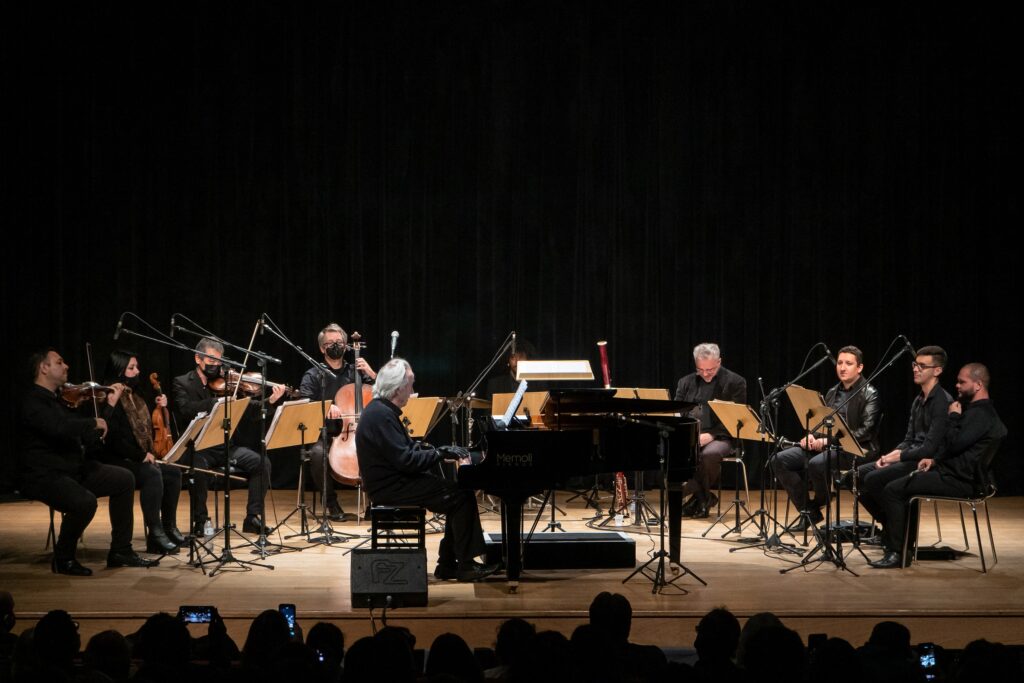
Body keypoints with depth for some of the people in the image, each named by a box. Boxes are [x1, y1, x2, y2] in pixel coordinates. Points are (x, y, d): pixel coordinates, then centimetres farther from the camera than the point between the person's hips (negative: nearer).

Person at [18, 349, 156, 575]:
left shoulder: (58, 400, 16)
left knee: (124, 479, 5)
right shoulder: (33, 402, -14)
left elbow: (88, 440, 16)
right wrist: (94, 423, -19)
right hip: (44, 477, -10)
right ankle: (63, 558, -9)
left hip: (73, 468, 10)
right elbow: (59, 428, -33)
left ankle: (120, 551, 8)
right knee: (85, 501, -33)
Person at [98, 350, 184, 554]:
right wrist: (142, 456, -17)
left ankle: (169, 528, -2)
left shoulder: (134, 397, 15)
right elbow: (113, 440, -20)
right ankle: (155, 534, -30)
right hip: (114, 462, -9)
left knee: (173, 473, -7)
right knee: (152, 474, -31)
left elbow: (145, 430, 18)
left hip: (136, 460, 9)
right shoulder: (110, 399, -14)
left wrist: (160, 409, 9)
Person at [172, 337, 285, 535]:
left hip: (225, 445, 4)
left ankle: (253, 517, -7)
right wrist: (218, 403, -32)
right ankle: (200, 520, -15)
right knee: (199, 466, -36)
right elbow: (186, 410, -20)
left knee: (262, 462, -17)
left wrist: (270, 400, -11)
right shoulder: (181, 383, 1)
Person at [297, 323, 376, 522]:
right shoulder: (314, 375, 8)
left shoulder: (356, 371, 15)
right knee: (318, 453, -35)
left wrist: (371, 374, -6)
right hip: (325, 434, -2)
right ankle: (332, 504, -15)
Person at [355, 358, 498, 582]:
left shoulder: (382, 410, 14)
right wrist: (442, 453, -15)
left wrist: (443, 451, 6)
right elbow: (405, 459, -25)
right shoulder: (381, 415, -21)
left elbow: (408, 447, 19)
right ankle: (466, 565, -8)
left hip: (394, 480, 11)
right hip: (390, 488, -11)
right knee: (462, 497, -13)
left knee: (458, 494, 9)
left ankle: (448, 564, 9)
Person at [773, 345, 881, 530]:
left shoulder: (869, 394, -3)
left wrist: (828, 440, -21)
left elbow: (865, 431, -15)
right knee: (781, 459, -11)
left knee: (816, 463, -35)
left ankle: (819, 504, -4)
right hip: (827, 445, 7)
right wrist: (812, 436, -4)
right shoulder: (832, 393, 19)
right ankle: (808, 511, -4)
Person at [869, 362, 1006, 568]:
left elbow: (954, 444, -24)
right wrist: (935, 460, 9)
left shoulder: (981, 414, -18)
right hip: (952, 472, 11)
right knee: (902, 487, 23)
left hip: (961, 481, -11)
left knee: (892, 490, -14)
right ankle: (905, 546, 22)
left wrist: (953, 417, -9)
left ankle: (896, 552, -11)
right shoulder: (976, 410, 17)